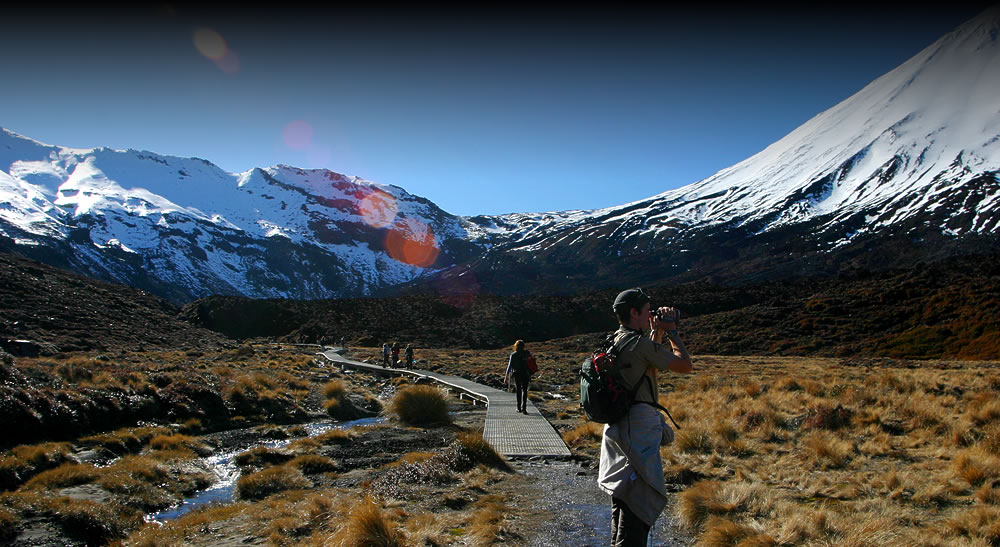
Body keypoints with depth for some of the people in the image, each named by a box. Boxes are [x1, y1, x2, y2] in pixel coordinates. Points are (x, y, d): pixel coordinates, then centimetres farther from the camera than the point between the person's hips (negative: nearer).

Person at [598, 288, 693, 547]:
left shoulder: (616, 342, 13)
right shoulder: (640, 343, -17)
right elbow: (685, 365, -14)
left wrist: (656, 334, 19)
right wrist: (671, 332, -3)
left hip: (618, 425, 10)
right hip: (639, 426, -10)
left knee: (624, 493, 20)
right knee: (639, 496, -7)